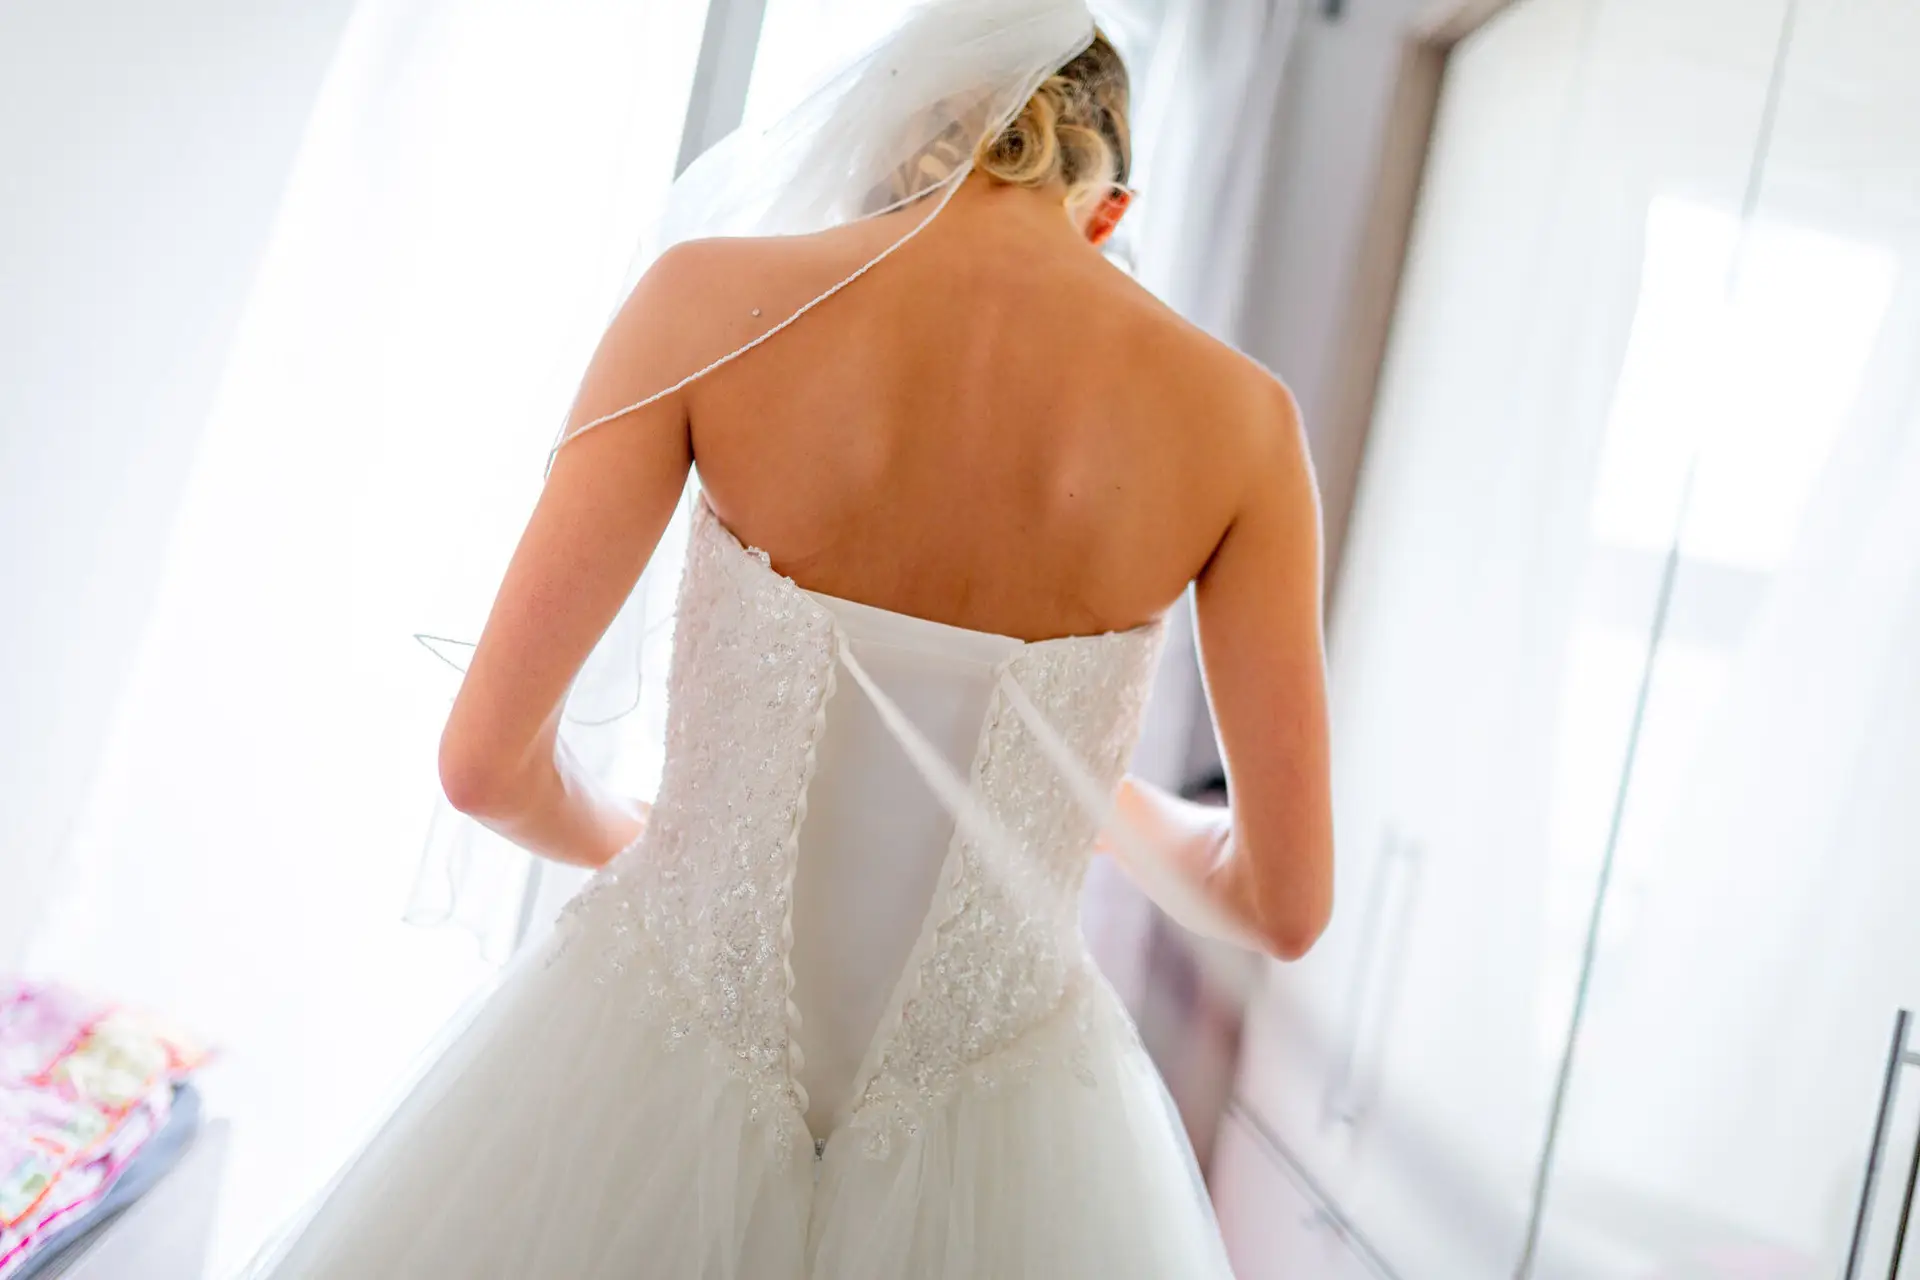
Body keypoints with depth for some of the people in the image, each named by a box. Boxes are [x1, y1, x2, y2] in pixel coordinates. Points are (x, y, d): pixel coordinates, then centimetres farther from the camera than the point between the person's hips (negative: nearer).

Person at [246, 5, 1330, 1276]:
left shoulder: (711, 297, -12)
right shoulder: (1236, 414, -9)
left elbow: (488, 757, -12)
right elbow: (1286, 901, -6)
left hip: (657, 1061, 0)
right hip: (990, 1144, 1)